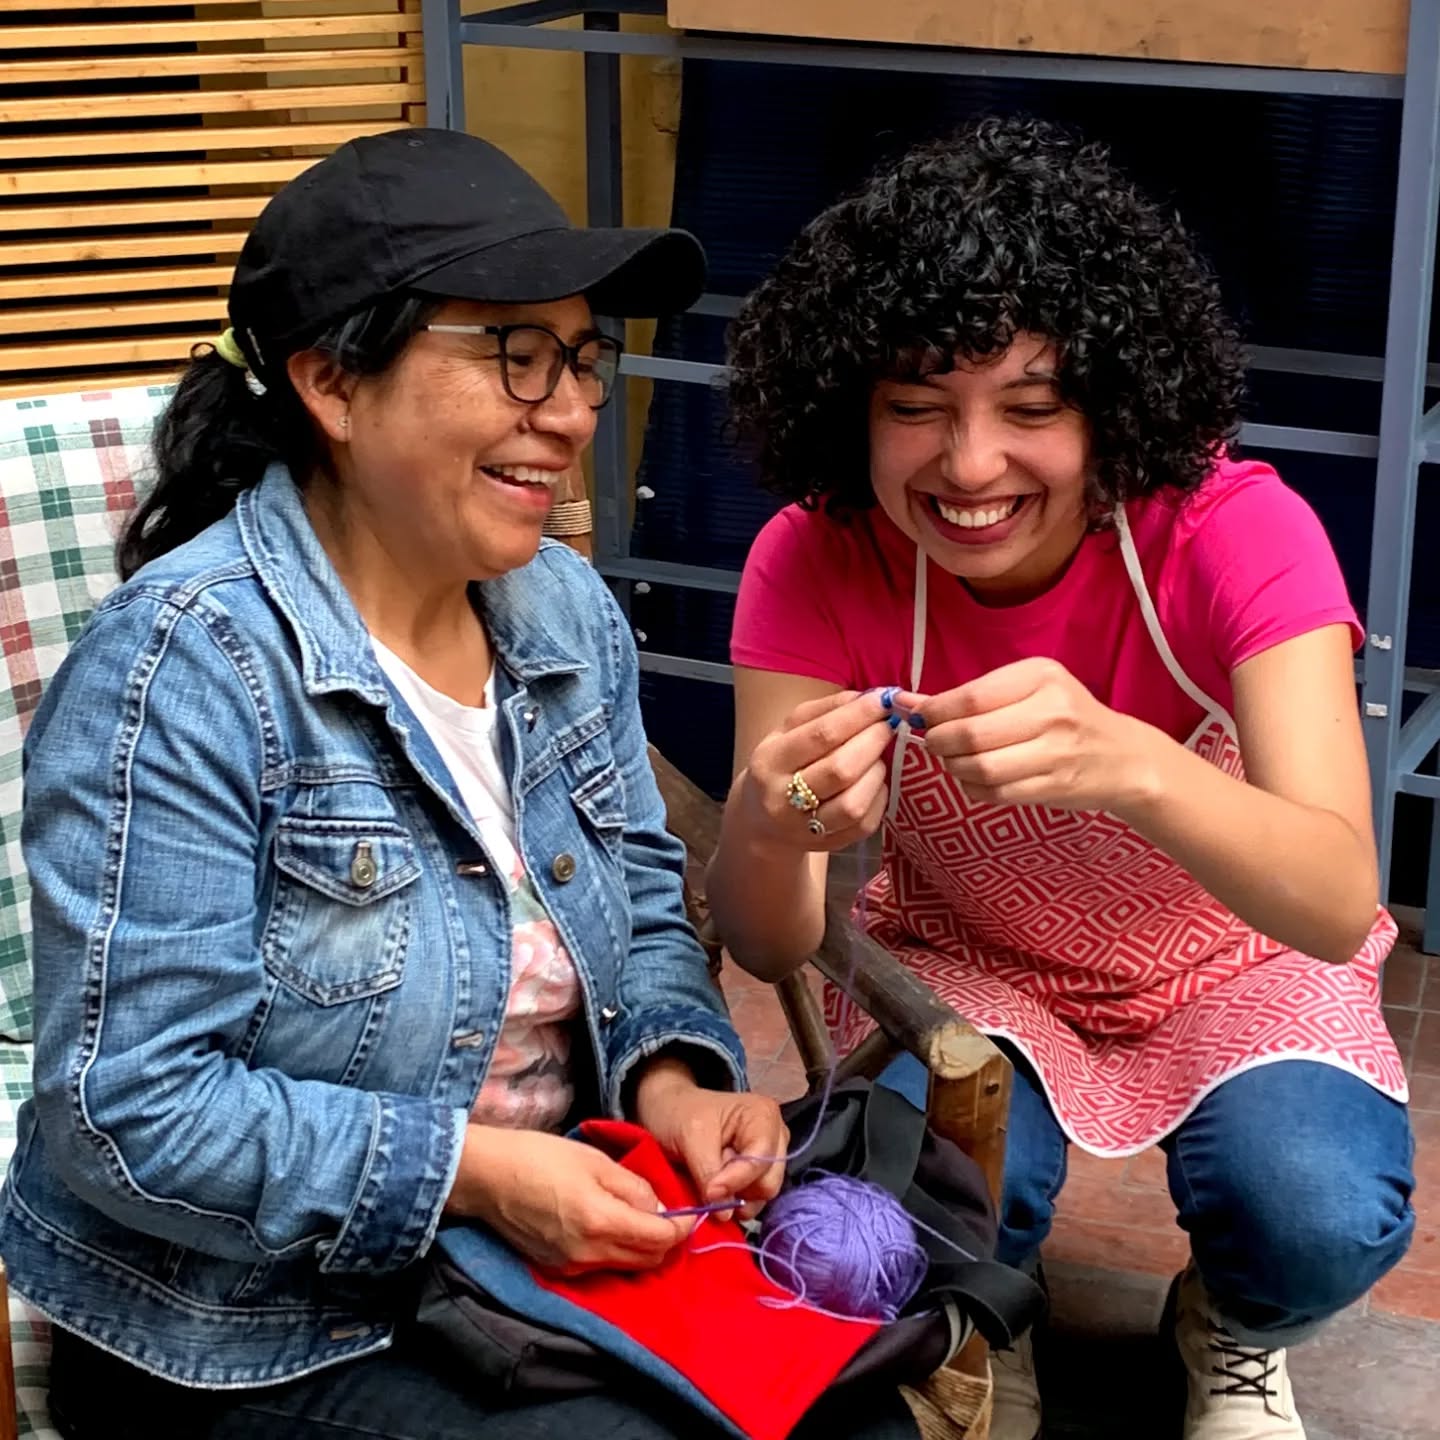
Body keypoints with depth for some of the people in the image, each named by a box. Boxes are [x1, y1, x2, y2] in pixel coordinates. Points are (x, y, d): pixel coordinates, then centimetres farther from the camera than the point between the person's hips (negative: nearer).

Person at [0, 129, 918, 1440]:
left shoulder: (567, 609, 3)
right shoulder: (184, 664, -20)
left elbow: (645, 920, 12)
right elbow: (126, 1110, -22)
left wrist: (672, 1078, -9)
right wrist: (471, 1171, -25)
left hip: (548, 1253, 7)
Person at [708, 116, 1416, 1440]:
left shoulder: (1237, 530, -27)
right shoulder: (818, 561, -21)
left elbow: (1341, 904, -39)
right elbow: (770, 949, -24)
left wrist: (1132, 768, -60)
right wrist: (769, 833, -49)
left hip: (1232, 972, 0)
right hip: (962, 965, 1)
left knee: (1324, 1220, -30)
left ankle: (1231, 1332, 9)